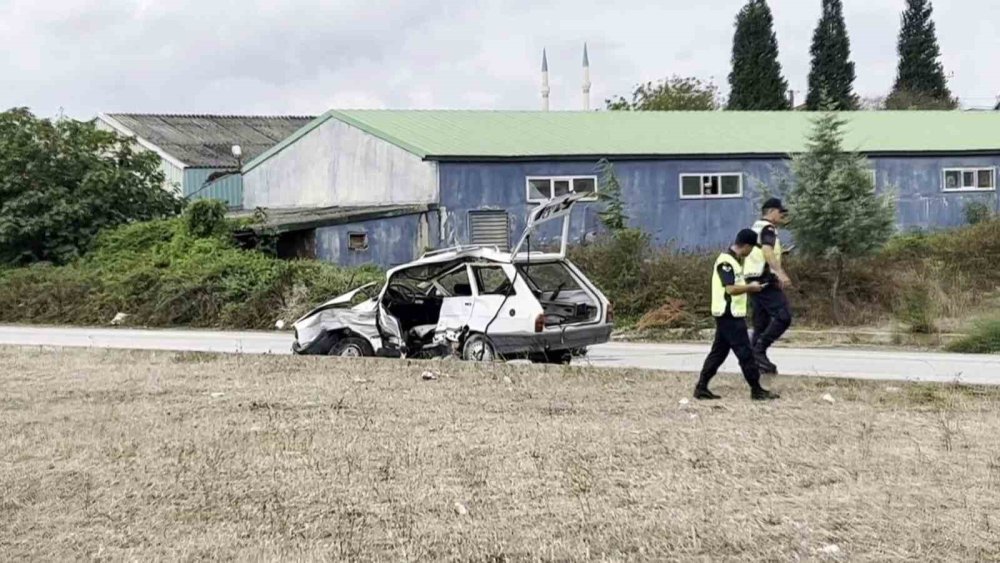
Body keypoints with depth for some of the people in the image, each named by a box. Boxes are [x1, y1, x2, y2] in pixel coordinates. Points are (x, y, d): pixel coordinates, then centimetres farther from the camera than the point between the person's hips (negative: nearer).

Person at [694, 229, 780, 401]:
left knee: (719, 352, 11)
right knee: (745, 353, -3)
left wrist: (748, 287, 9)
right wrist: (751, 287, -12)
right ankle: (757, 390, 5)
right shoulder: (726, 261, -17)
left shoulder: (733, 260, 15)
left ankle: (701, 388, 12)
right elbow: (731, 289, -24)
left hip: (730, 315, 10)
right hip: (730, 315, -10)